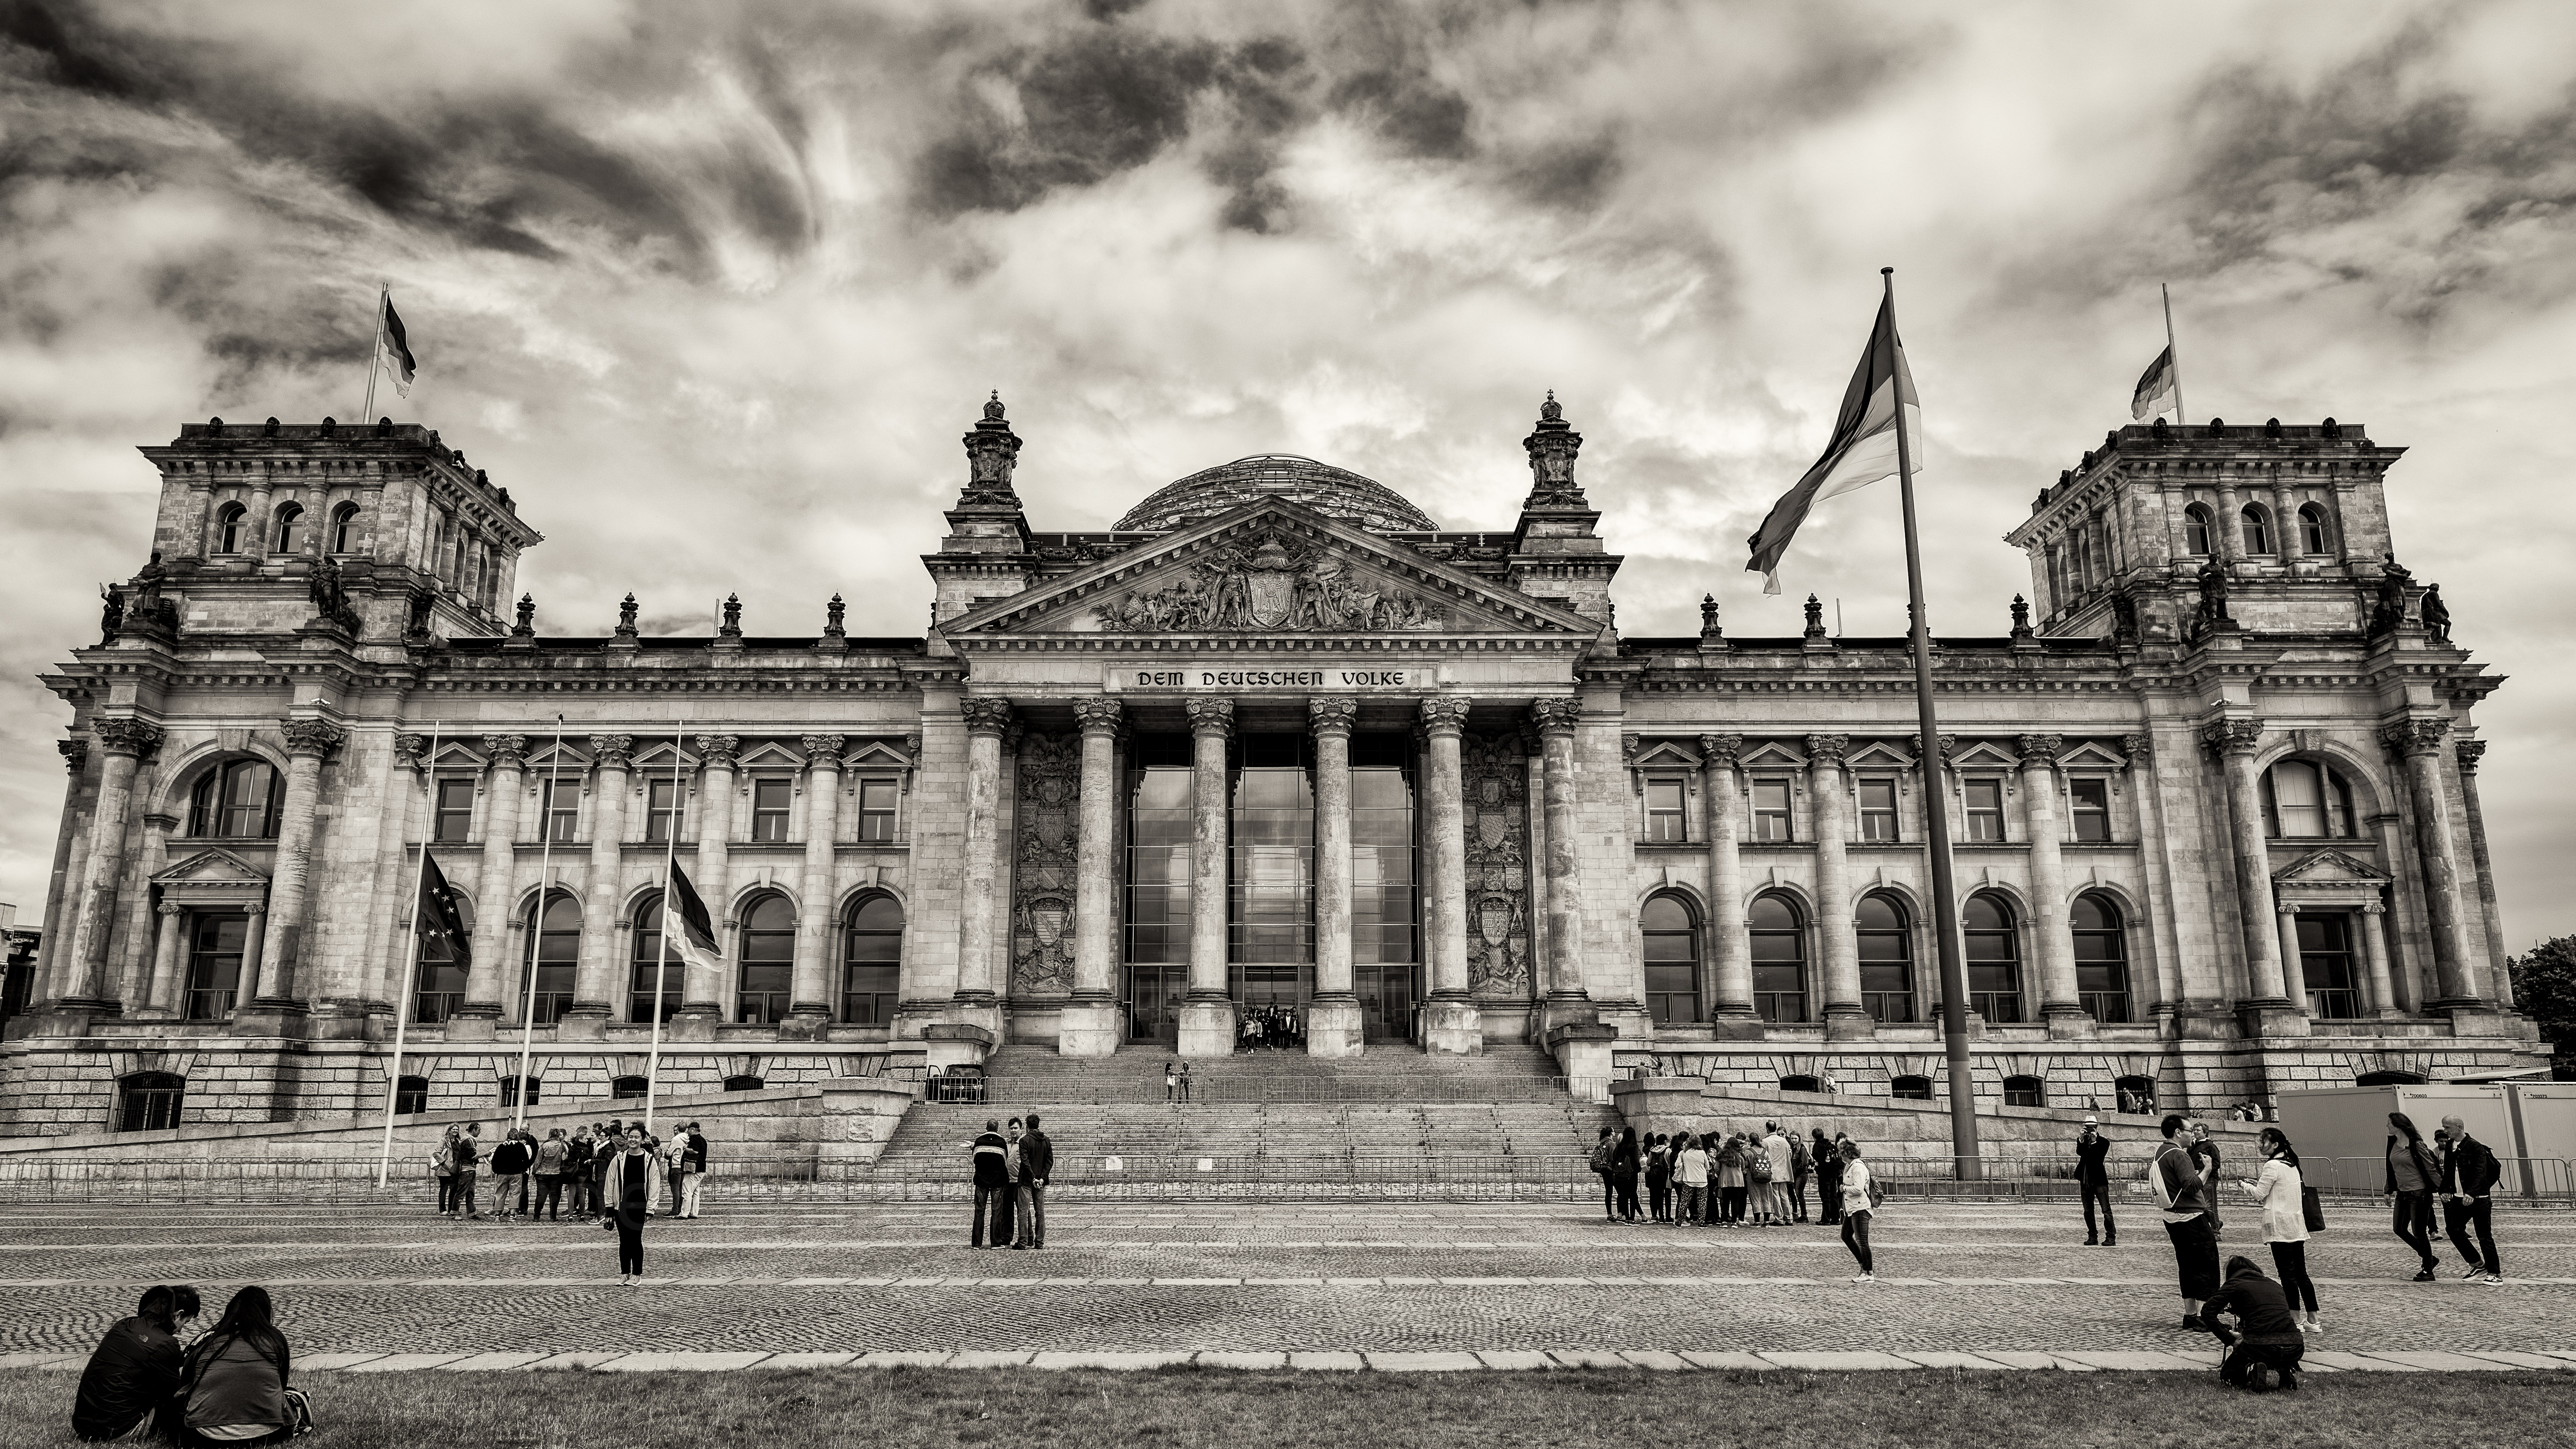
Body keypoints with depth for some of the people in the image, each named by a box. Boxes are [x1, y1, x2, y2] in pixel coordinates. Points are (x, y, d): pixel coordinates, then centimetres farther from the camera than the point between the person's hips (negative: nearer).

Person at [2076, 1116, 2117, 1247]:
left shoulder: (2103, 1142, -1)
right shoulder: (2082, 1140, 9)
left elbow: (2099, 1157, -15)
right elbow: (2079, 1152, -9)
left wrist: (2094, 1142, -20)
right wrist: (2081, 1140, -21)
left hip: (2099, 1181, -4)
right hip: (2085, 1181, 4)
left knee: (2106, 1210, -4)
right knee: (2088, 1211, 8)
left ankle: (2111, 1237, -1)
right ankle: (2092, 1237, 15)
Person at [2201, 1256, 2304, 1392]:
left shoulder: (2235, 1284, 10)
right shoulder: (2275, 1285, 24)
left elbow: (2207, 1312, -2)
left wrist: (2232, 1340, 5)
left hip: (2261, 1347, -4)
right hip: (2294, 1349, 4)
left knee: (2227, 1373, 22)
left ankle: (2250, 1371, -8)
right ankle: (2286, 1371, 8)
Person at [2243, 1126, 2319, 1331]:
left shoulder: (2273, 1165, -12)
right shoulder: (2292, 1164, 15)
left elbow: (2259, 1194, -9)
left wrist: (2246, 1186, 9)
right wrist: (2262, 1185, 19)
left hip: (2280, 1226, -9)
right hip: (2297, 1226, 9)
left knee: (2287, 1274, -4)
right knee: (2301, 1273, 11)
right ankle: (2312, 1320, 13)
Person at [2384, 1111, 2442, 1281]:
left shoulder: (2416, 1145, -14)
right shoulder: (2393, 1144, 7)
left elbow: (2431, 1170, -12)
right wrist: (2389, 1191, 18)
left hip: (2419, 1193, -8)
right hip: (2402, 1193, 8)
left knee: (2419, 1232, -2)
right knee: (2399, 1229, 9)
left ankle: (2428, 1271, 10)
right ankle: (2430, 1259, 25)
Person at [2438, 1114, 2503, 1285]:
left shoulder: (2475, 1147, -12)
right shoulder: (2449, 1148, 10)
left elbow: (2480, 1173, -20)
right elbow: (2447, 1172, 16)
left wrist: (2472, 1193, -31)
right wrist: (2445, 1190, 1)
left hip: (2478, 1199, -7)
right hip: (2458, 1199, 7)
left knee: (2484, 1237, -2)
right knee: (2453, 1230, -3)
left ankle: (2495, 1274, 9)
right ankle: (2478, 1265, 13)